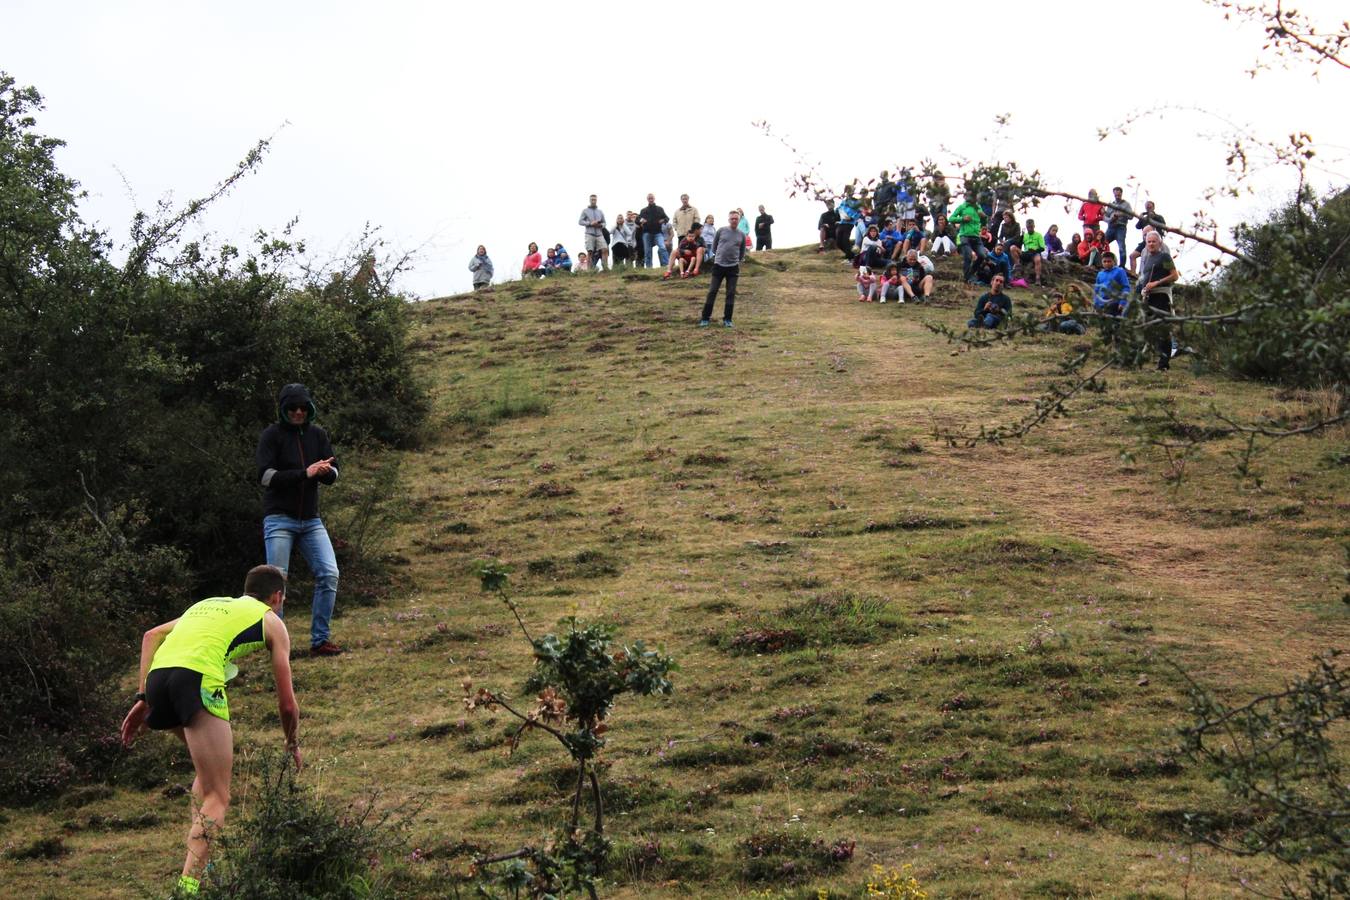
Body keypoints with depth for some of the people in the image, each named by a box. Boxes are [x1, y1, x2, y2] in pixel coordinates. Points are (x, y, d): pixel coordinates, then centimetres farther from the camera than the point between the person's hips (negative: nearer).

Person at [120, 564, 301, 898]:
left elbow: (151, 636, 25)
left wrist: (142, 699, 21)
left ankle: (200, 855, 19)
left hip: (157, 676, 6)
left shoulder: (209, 604, 37)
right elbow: (287, 703, 21)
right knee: (217, 798, -6)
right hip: (197, 679, -6)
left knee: (210, 767, 29)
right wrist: (293, 745, 38)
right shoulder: (271, 621, 22)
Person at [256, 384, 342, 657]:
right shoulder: (272, 435, -5)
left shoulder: (317, 435, 8)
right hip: (279, 519, -4)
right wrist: (304, 473, -24)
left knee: (329, 575, -6)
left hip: (311, 519, 4)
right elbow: (265, 476, -15)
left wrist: (326, 471, -19)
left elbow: (333, 474, 6)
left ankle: (319, 640, 0)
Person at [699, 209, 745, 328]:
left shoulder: (741, 235, 5)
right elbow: (714, 245, 9)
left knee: (731, 294, 2)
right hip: (719, 266, -2)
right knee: (712, 292, -1)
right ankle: (705, 318, 3)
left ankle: (727, 320, 8)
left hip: (733, 268, 2)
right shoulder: (721, 230, -1)